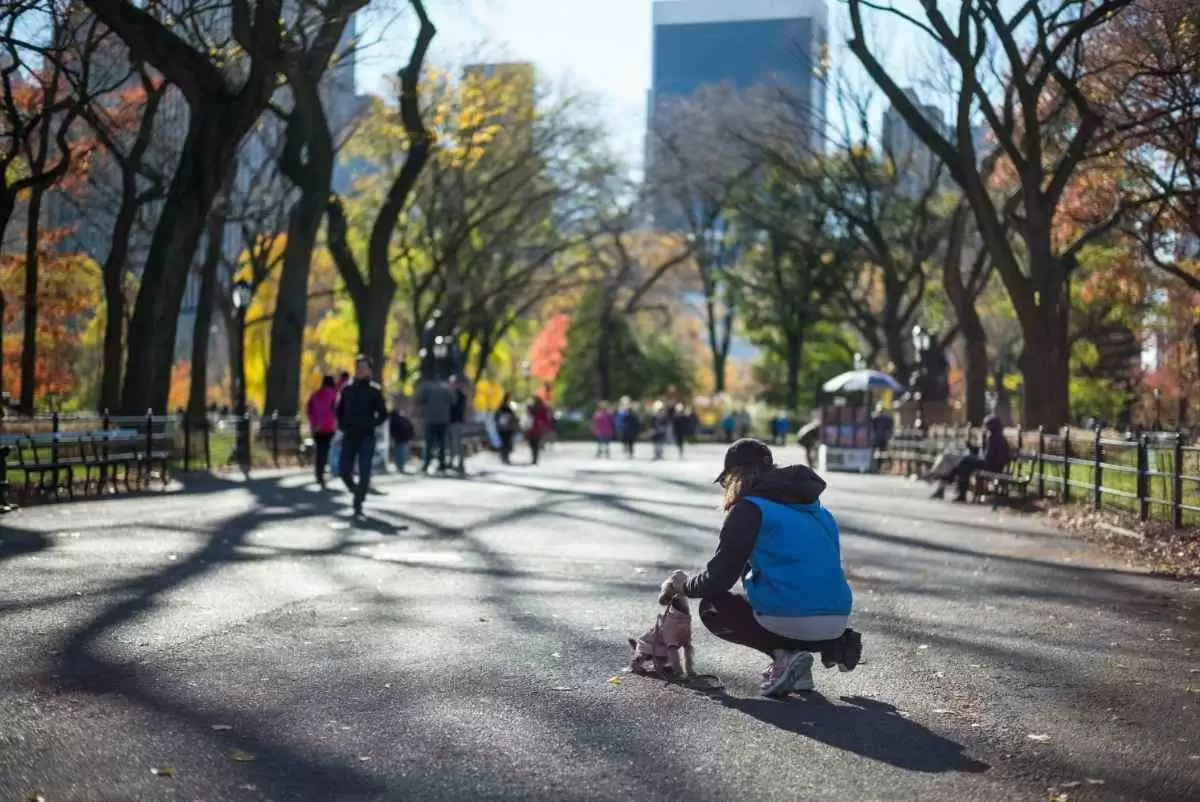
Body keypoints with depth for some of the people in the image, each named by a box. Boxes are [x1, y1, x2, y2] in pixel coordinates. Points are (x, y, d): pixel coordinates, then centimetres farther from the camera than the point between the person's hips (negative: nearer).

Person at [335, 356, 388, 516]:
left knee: (364, 473, -7)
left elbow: (383, 414, -1)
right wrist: (342, 425, 2)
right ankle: (357, 492, 28)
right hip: (349, 436, 3)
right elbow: (339, 410, 18)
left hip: (367, 437, -3)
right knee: (344, 470, 1)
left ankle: (358, 503, 1)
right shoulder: (347, 389, 8)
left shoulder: (374, 390, -2)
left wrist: (370, 424, -14)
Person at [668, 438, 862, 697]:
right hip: (837, 620, 7)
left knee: (711, 608, 16)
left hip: (790, 618, -7)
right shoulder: (816, 509, 20)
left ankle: (783, 655, -5)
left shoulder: (749, 509, -2)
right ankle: (832, 646, 8)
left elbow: (719, 577, -3)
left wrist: (685, 587, 19)